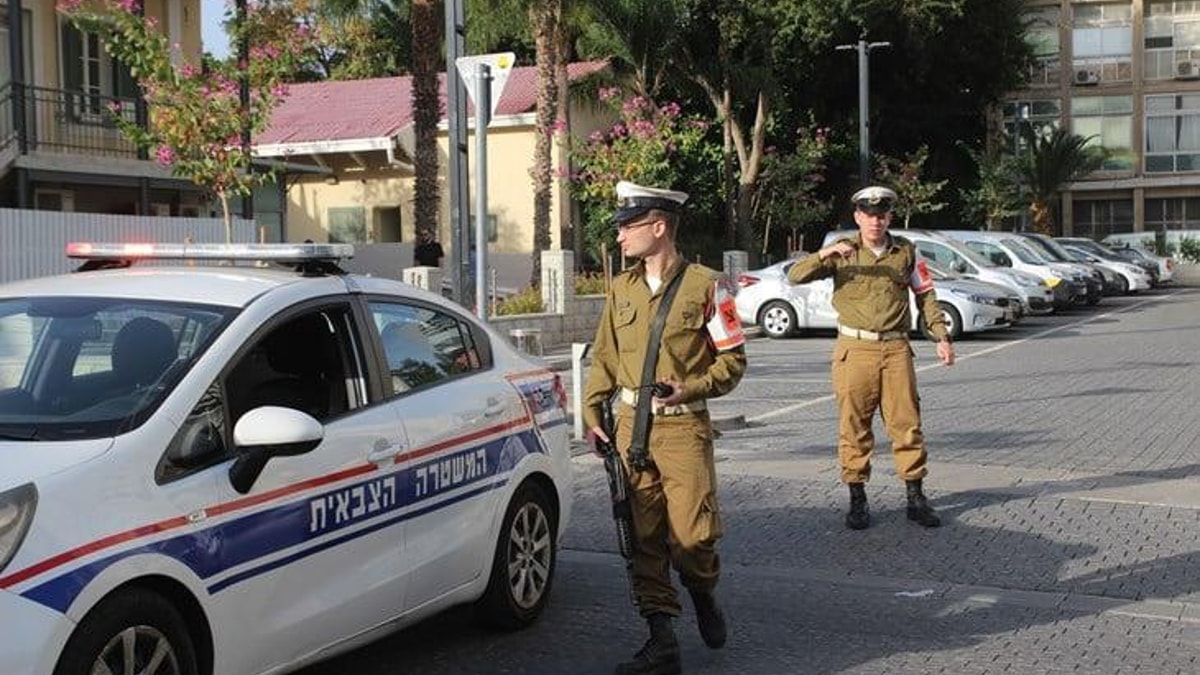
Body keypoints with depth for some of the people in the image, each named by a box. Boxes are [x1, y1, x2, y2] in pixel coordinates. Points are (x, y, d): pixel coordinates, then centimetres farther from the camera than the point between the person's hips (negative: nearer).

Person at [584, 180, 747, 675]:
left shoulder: (705, 286, -4)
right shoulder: (622, 288, 11)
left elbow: (732, 359, -1)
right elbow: (604, 356, 17)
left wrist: (691, 388, -15)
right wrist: (592, 410, 7)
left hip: (683, 426, -4)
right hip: (630, 425, 5)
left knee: (692, 534, -5)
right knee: (643, 539, 3)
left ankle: (703, 596, 28)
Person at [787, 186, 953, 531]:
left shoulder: (906, 251, 10)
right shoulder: (842, 252, 4)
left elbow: (926, 296, 16)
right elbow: (795, 276, -5)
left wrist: (942, 337, 8)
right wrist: (825, 254, -21)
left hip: (896, 349, 1)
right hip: (854, 350, -1)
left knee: (907, 424, 1)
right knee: (854, 427, 2)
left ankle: (916, 498, 10)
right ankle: (857, 500, 11)